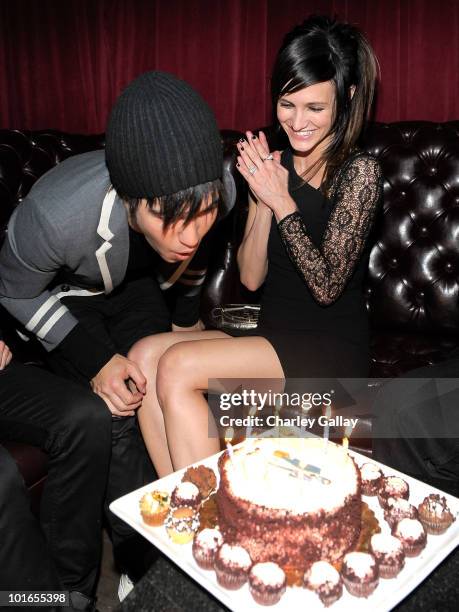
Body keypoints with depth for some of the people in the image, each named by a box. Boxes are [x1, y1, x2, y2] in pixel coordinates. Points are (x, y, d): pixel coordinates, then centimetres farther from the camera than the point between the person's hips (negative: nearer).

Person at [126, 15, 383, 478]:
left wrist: (281, 201, -17)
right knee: (145, 356, -14)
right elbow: (250, 277, 3)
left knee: (178, 366, -23)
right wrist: (262, 201, -11)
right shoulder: (273, 163, 7)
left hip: (331, 351, -6)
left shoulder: (358, 172, -8)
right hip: (272, 336, 6)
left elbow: (327, 287, -14)